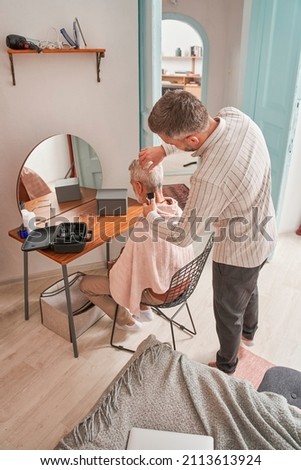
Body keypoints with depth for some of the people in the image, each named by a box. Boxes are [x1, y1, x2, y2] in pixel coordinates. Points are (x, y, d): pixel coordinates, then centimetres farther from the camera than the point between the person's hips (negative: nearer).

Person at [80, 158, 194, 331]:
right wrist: (126, 253, 7)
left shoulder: (144, 227, -35)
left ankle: (127, 320, 19)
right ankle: (144, 309, 28)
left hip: (159, 293, -7)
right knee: (120, 257, 27)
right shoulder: (178, 211, -11)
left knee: (86, 283, 5)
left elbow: (124, 273, -22)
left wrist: (113, 269, -1)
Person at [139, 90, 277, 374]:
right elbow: (199, 131, 6)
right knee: (248, 288, 34)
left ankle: (226, 367, 49)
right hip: (263, 236, 8)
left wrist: (151, 215, -8)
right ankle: (248, 332, 66)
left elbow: (184, 236, -26)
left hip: (238, 252, -8)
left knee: (228, 311, 19)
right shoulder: (234, 115, -18)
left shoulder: (209, 179, -42)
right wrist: (163, 149, -5)